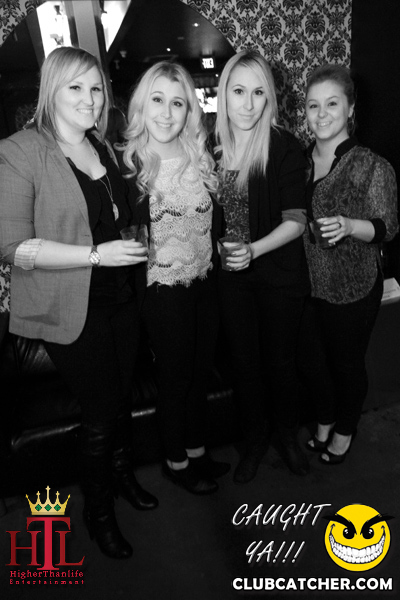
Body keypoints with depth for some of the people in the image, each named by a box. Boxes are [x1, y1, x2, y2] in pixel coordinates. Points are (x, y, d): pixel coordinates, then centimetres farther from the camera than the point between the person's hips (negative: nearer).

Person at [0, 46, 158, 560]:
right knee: (100, 411, 5)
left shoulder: (102, 149, 10)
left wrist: (136, 239, 8)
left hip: (120, 299, 6)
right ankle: (97, 509, 34)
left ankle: (121, 472, 47)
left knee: (122, 395, 19)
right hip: (72, 311, -6)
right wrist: (96, 254, -23)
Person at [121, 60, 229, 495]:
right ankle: (176, 462, 34)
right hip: (162, 288, -5)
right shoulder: (129, 164, -11)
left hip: (204, 282, 6)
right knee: (175, 376, 9)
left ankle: (196, 450, 40)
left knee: (201, 369, 17)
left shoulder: (201, 158, 4)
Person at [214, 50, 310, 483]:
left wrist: (254, 250, -27)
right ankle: (254, 439, 36)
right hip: (231, 274, 3)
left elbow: (295, 221, -14)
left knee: (280, 358, 12)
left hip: (279, 273, -2)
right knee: (244, 361, 13)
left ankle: (287, 434, 39)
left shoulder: (284, 148, -12)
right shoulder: (212, 147, -1)